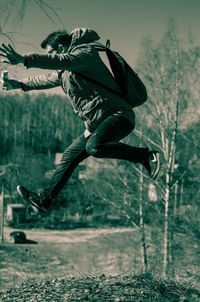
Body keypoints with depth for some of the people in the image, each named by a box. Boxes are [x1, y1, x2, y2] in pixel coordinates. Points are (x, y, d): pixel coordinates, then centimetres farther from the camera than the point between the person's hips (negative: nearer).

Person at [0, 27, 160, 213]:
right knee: (70, 156, 11)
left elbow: (63, 61, -26)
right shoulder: (63, 72, 20)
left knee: (94, 147, -34)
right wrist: (19, 84, 28)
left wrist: (24, 60, -31)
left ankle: (147, 156, -21)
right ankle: (44, 199, 21)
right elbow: (47, 79, 37)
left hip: (117, 115, -10)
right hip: (97, 124, 10)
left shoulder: (86, 52, -8)